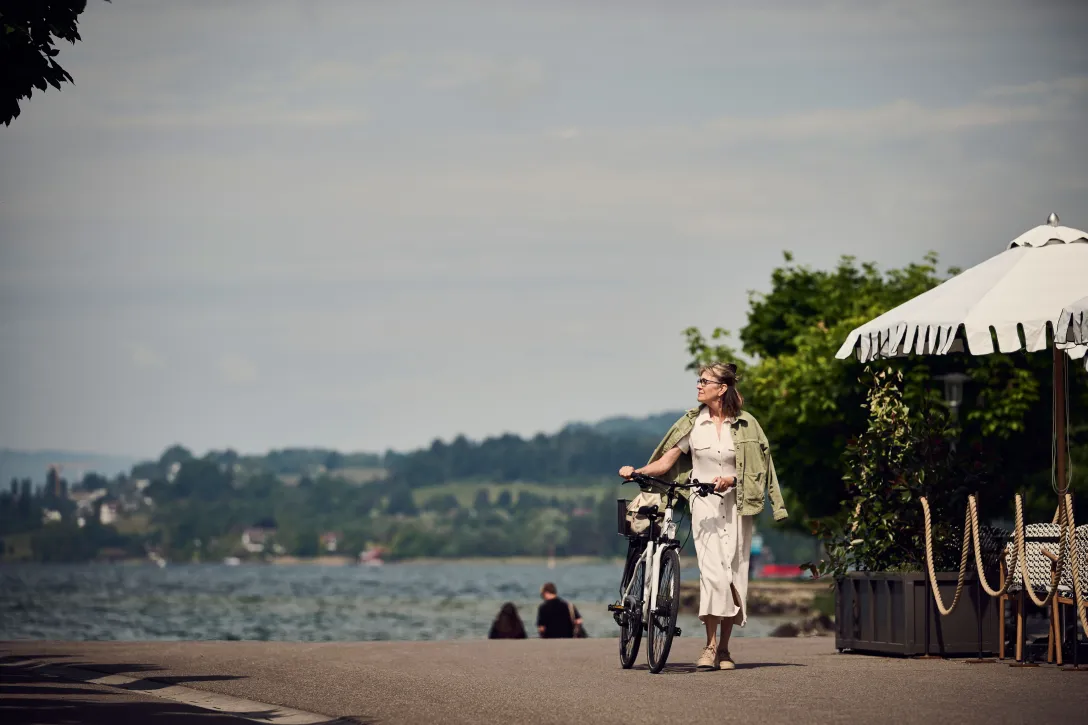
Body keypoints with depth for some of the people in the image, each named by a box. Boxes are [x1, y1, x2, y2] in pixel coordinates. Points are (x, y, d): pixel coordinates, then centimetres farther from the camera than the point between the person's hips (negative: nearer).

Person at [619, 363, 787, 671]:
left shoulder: (745, 424, 1)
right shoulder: (693, 423, 3)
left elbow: (756, 469, 2)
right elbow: (665, 462, 3)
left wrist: (732, 479, -16)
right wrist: (636, 472, -13)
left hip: (736, 504, 1)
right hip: (704, 503, -1)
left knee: (734, 573, 0)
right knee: (712, 571, -17)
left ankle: (724, 649, 9)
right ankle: (710, 646, -17)